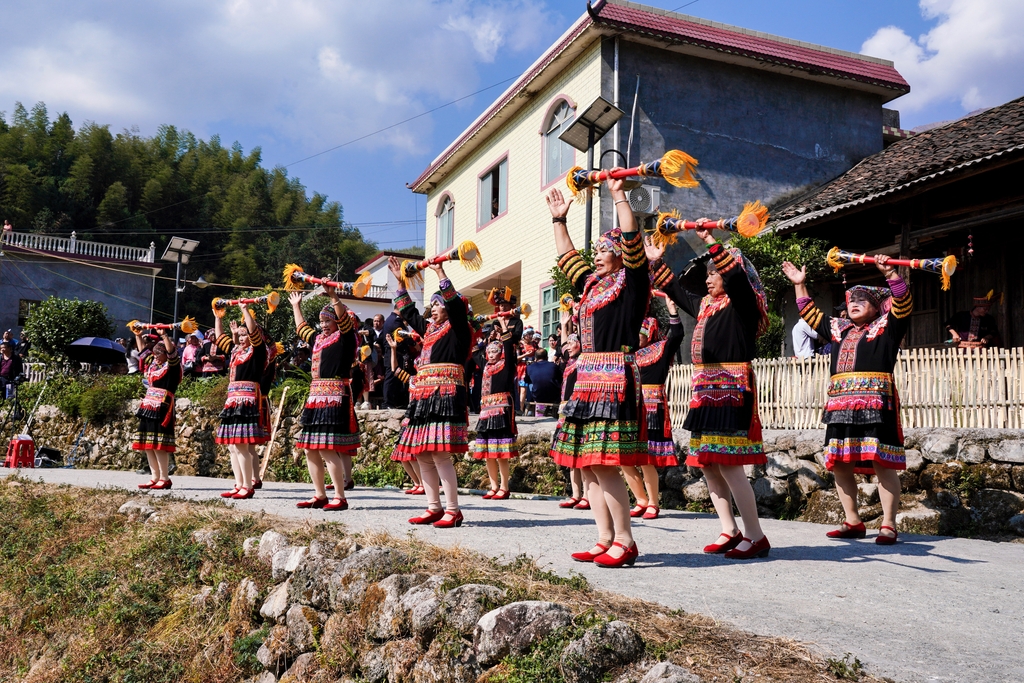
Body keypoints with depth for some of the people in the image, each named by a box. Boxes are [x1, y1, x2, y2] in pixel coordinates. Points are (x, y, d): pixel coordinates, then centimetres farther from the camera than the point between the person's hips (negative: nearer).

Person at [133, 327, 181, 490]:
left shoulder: (172, 365, -3)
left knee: (159, 444, -11)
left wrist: (165, 335, -25)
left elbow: (171, 351, -19)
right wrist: (138, 335, 25)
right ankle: (155, 478, 14)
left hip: (162, 407, -9)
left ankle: (165, 478, -6)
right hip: (148, 405, 9)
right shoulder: (152, 363, 18)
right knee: (147, 444, 8)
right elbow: (142, 349, 30)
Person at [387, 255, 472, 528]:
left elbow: (455, 304, -15)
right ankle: (434, 508, 13)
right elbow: (407, 311, 32)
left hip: (446, 396, -9)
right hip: (423, 397, 9)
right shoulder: (428, 329, 22)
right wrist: (400, 281, 30)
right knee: (422, 456, 6)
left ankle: (453, 511, -8)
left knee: (440, 455, -14)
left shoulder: (458, 329, 1)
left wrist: (440, 272, -15)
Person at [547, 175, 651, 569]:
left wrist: (619, 196, -8)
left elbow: (632, 241, -12)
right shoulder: (591, 284, 20)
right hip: (587, 377, 9)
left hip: (614, 377, -9)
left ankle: (624, 540, -3)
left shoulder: (631, 283, -1)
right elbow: (567, 256, 33)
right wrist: (558, 220, 33)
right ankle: (604, 539, 12)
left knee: (604, 464, -12)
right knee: (587, 464, 7)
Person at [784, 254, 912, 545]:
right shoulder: (838, 329, 22)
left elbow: (904, 303, -7)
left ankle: (888, 525, -3)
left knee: (882, 464, -8)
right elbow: (810, 314, 31)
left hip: (876, 403, -6)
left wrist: (890, 273, -18)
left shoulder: (886, 327, 7)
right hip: (840, 404, 6)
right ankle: (853, 522, 16)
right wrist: (800, 286, 28)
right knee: (839, 464, 6)